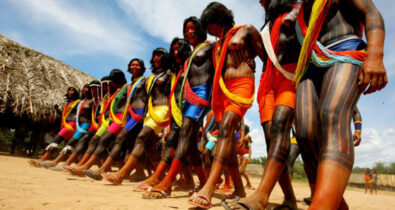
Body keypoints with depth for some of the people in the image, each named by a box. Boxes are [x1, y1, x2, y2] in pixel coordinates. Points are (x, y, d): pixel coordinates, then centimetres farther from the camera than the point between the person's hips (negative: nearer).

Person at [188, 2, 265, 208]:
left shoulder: (246, 30, 11)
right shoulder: (217, 46, 27)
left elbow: (265, 55, 9)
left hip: (241, 85, -7)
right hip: (222, 90, 7)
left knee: (226, 127, -27)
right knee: (226, 136, 0)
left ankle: (209, 188, -39)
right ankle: (239, 189, 8)